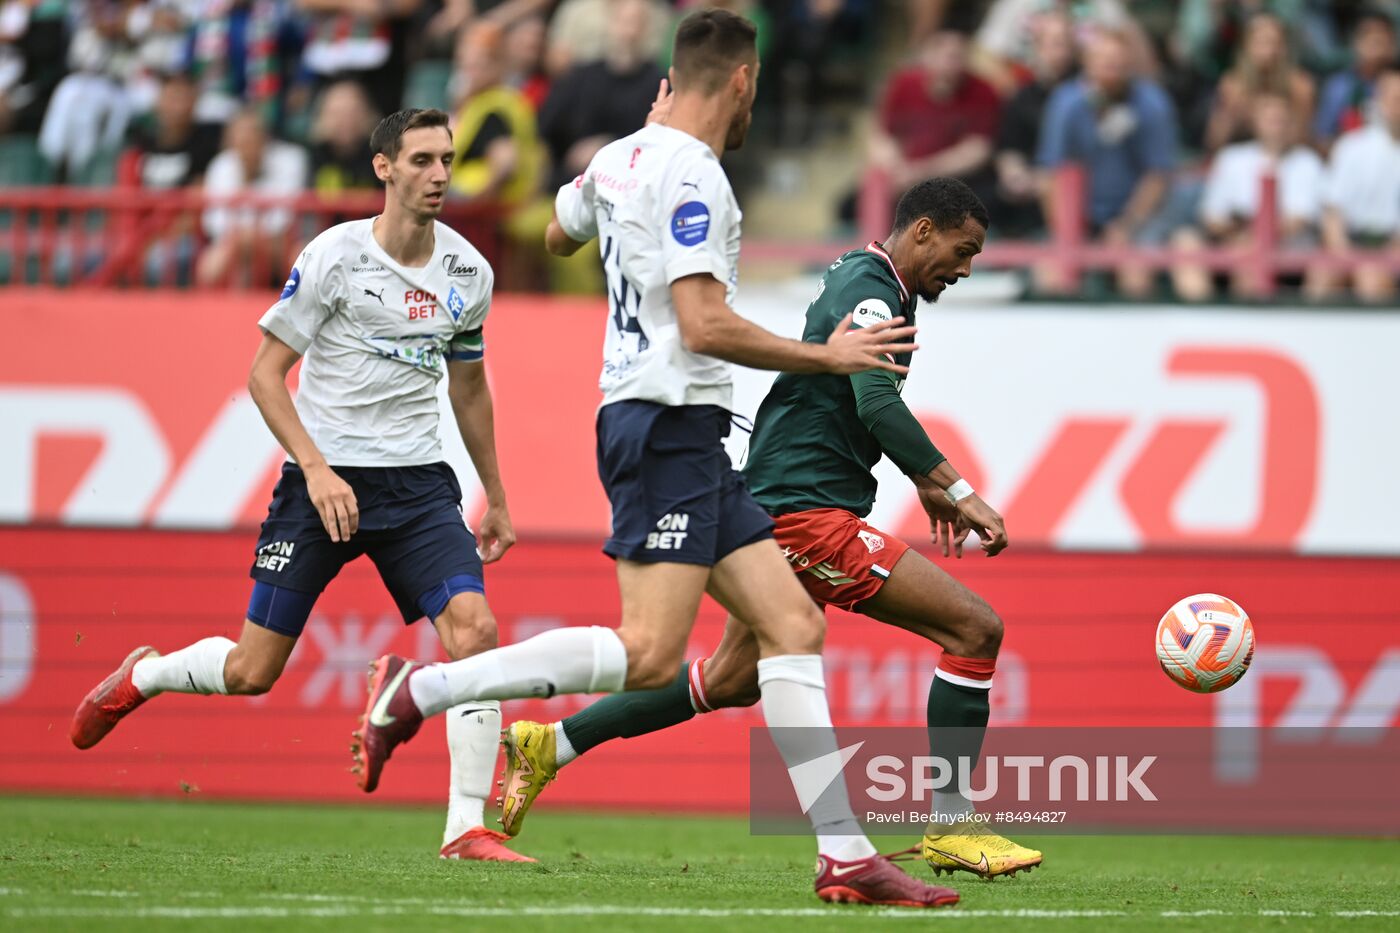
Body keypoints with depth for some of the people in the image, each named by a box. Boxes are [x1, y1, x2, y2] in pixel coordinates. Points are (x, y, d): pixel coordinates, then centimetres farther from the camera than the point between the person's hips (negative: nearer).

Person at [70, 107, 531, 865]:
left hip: (418, 482, 3)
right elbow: (265, 374, -7)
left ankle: (466, 830, -14)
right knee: (252, 672, -1)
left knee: (474, 630, -19)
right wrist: (317, 468, -18)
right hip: (325, 480, -3)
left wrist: (496, 498, 23)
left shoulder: (468, 272, 5)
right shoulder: (334, 256, -10)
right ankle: (140, 677, 32)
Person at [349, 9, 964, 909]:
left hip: (690, 444, 10)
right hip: (667, 425, -10)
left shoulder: (621, 159, 13)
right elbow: (705, 324, -21)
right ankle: (421, 691, -11)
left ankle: (845, 854, -1)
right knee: (650, 653, -18)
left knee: (793, 625, 4)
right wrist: (825, 356, -11)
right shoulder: (692, 175, -14)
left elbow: (558, 235, 34)